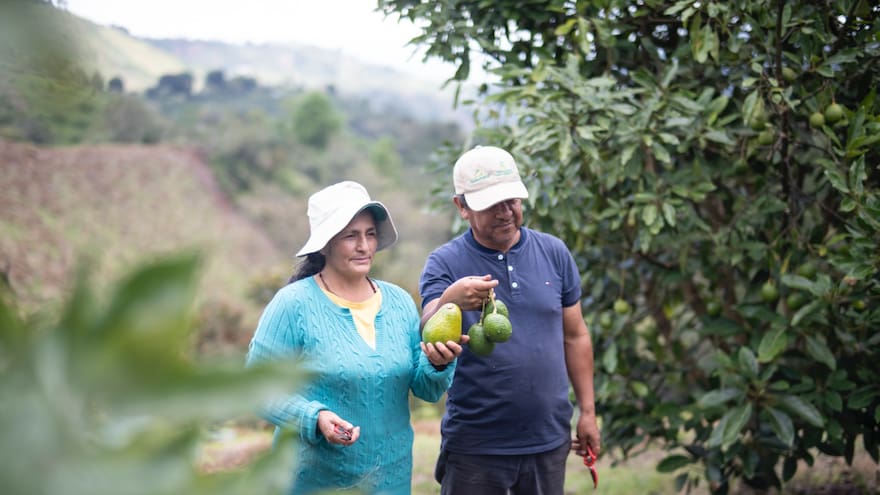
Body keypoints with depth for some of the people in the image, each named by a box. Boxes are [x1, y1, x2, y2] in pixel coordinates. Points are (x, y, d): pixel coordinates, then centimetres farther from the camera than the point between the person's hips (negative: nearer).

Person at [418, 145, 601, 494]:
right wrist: (449, 302, -42)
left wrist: (587, 411, 9)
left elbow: (575, 337, 10)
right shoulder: (444, 263, -7)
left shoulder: (554, 253, 3)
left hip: (549, 440, 3)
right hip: (474, 445, -3)